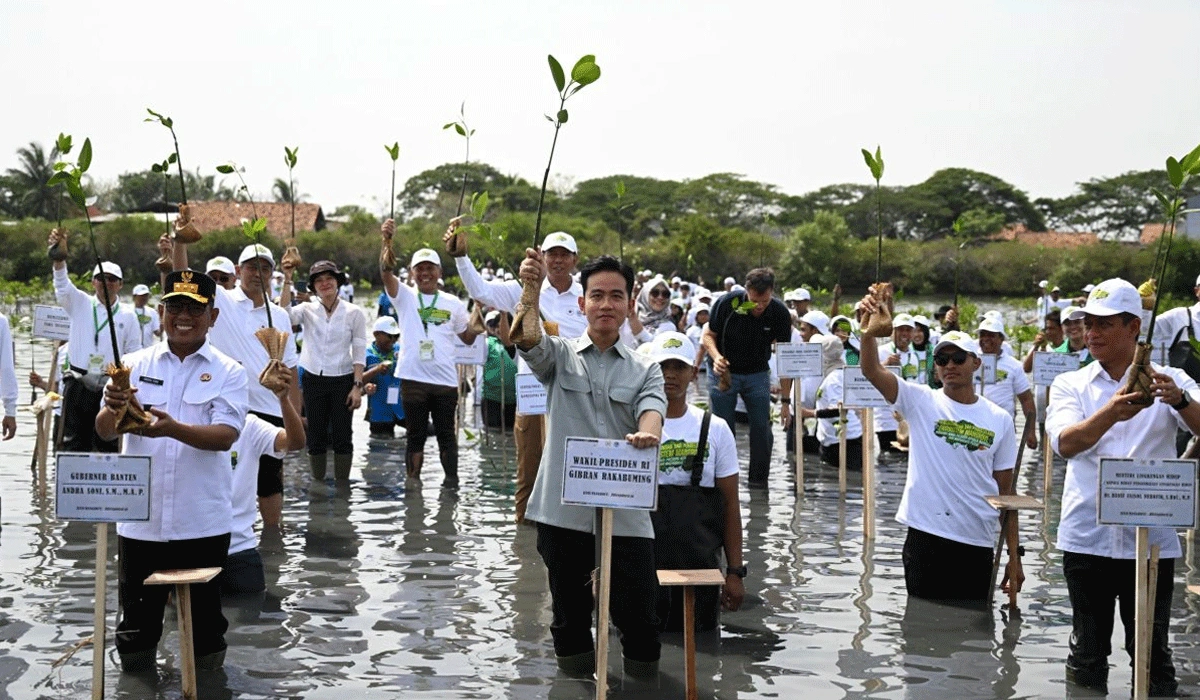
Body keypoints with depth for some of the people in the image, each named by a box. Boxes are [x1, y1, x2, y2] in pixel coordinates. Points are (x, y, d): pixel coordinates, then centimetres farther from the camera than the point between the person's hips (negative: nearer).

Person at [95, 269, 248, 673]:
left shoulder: (228, 373, 0)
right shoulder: (136, 365, 5)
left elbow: (225, 436, -14)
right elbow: (104, 432, -2)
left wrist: (173, 428, -32)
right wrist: (115, 410, -25)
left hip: (203, 524, -2)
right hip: (140, 521, 2)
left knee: (205, 619, 11)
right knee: (136, 624, 12)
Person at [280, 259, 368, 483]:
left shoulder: (354, 313, -2)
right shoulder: (307, 310, 2)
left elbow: (359, 353, -2)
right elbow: (285, 315, -20)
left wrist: (357, 386, -8)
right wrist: (287, 281, -24)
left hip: (342, 381, -1)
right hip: (313, 380, 2)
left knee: (342, 437, 2)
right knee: (316, 438, 7)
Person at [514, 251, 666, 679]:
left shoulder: (645, 369, 9)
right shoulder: (560, 356, 5)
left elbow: (652, 409, -10)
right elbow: (528, 340, -16)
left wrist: (647, 435, -35)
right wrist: (531, 288, -36)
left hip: (626, 513, 0)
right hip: (564, 510, 0)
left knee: (638, 615, 1)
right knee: (571, 613, 11)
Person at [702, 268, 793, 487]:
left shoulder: (780, 313, -16)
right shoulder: (728, 303, -21)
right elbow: (708, 335, -8)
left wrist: (786, 401, -13)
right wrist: (716, 357, -29)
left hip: (757, 374, 1)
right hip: (724, 372, -1)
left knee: (762, 428, -4)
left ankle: (759, 480, 10)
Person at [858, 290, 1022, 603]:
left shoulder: (1000, 420, 6)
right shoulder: (920, 402, 0)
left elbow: (1005, 492, 7)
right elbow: (872, 371, -17)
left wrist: (1014, 556, 4)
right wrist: (869, 332, -37)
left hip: (977, 544, 2)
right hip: (925, 537, -2)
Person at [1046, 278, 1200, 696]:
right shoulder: (1070, 385, 5)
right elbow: (1065, 442, -14)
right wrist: (1110, 413, -33)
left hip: (1150, 540, -1)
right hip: (1087, 538, 1)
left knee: (1152, 654, 5)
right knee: (1087, 654, 11)